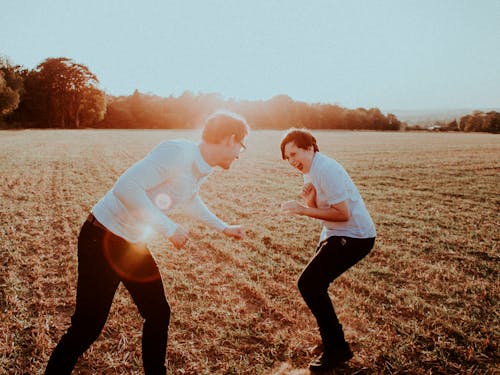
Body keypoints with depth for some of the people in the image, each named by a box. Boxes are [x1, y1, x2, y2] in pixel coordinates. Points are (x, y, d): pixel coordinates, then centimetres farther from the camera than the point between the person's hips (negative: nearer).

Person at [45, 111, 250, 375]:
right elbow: (126, 187, -34)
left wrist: (223, 227, 29)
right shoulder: (176, 152, -26)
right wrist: (168, 228, -29)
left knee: (158, 314, 12)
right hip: (103, 238, -9)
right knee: (88, 325, -4)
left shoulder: (202, 168, 4)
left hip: (133, 244, 9)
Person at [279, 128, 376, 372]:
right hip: (335, 233, 10)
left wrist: (303, 209, -22)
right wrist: (309, 198, -11)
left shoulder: (326, 170, -20)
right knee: (314, 283, 16)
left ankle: (337, 349, -3)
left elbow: (343, 214, -24)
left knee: (308, 284, -15)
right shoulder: (310, 171, 11)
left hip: (354, 236, -10)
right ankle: (331, 337, 33)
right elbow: (318, 209, 10)